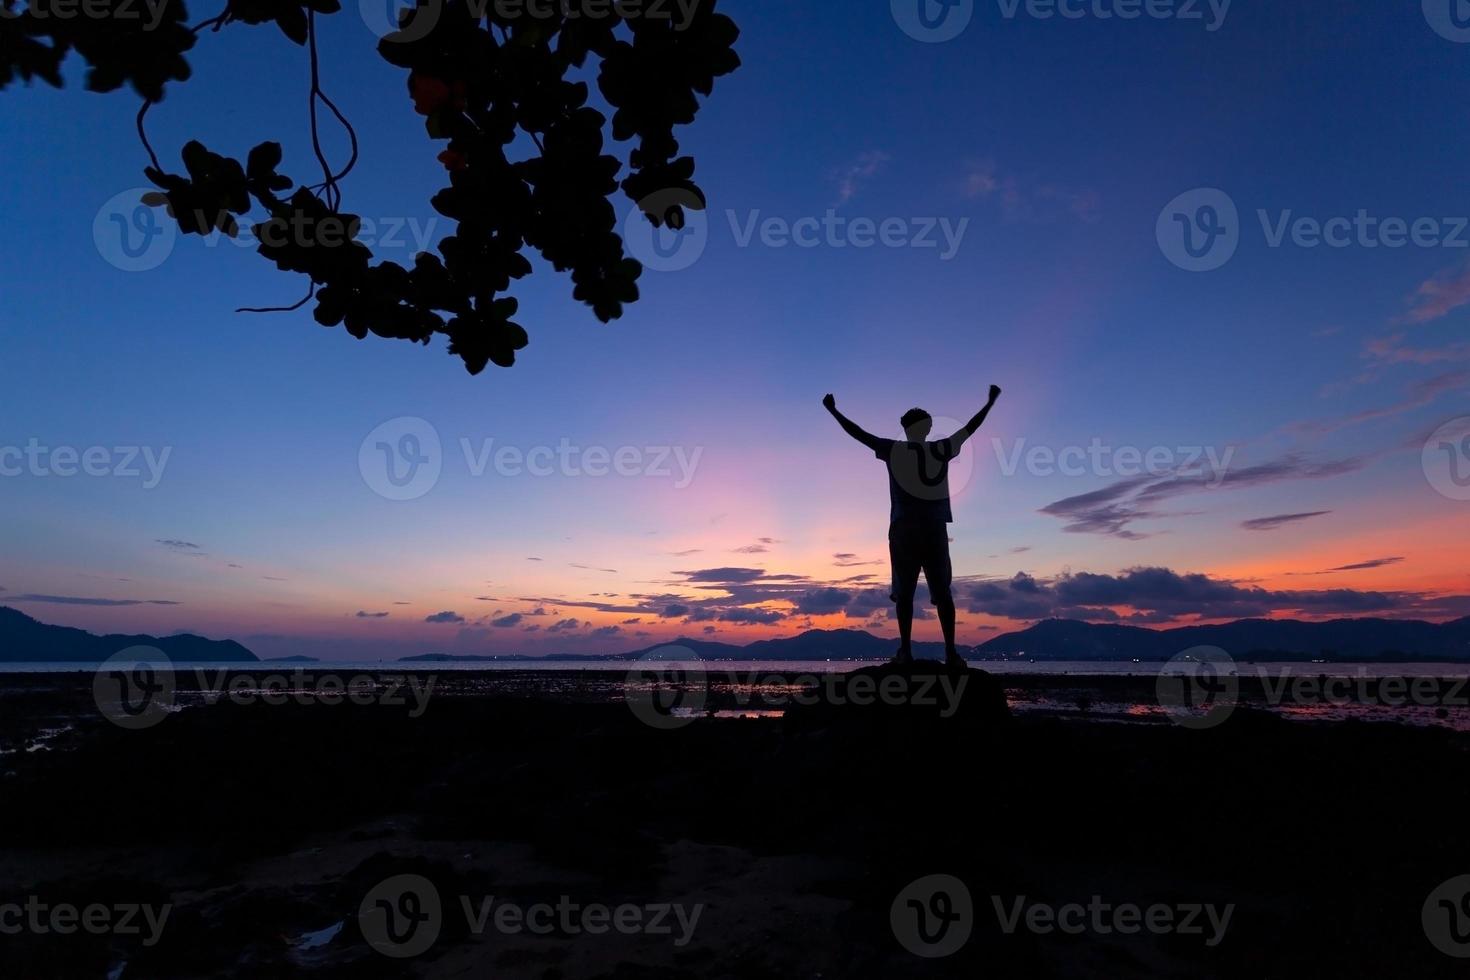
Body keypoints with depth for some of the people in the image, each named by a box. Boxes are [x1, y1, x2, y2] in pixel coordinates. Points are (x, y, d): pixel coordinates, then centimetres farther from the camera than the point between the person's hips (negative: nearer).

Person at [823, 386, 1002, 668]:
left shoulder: (894, 450, 4)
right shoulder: (941, 449, 9)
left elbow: (859, 433, 7)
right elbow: (971, 427, 21)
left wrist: (834, 411, 17)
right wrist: (991, 401, 34)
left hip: (904, 529, -1)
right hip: (935, 529, 1)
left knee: (904, 592, 1)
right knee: (942, 592, 2)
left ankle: (906, 650, -5)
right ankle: (951, 651, -3)